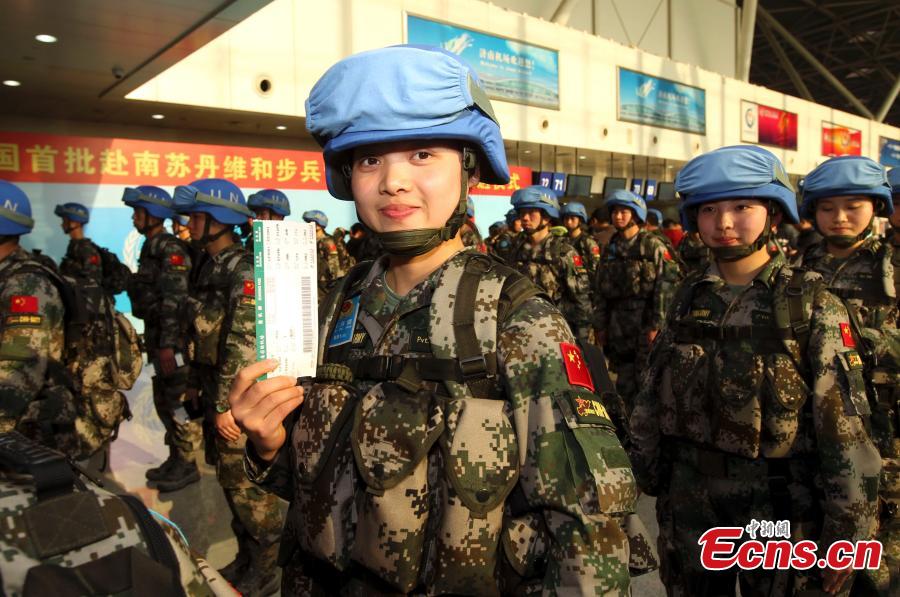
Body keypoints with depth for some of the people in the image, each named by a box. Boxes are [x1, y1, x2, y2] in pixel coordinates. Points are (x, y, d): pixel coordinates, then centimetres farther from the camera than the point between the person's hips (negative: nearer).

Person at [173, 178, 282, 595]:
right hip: (215, 390, 9)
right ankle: (245, 557, 36)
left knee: (246, 483, 3)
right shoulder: (210, 266, 10)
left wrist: (226, 404, -21)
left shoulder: (243, 270, -18)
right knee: (227, 477, 18)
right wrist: (194, 384, 17)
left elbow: (244, 345, -22)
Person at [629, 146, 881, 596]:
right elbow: (652, 397, 6)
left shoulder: (812, 303, -10)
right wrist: (647, 475, 7)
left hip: (779, 509, -3)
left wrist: (845, 533, -10)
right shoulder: (689, 298, 1)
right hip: (688, 505, 4)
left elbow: (845, 426, -11)